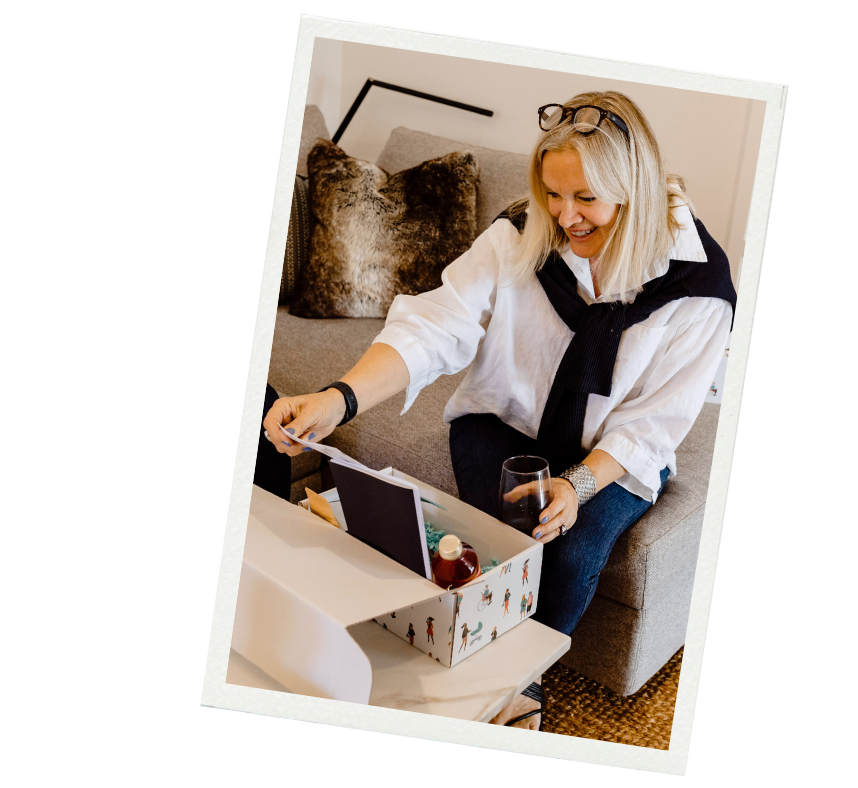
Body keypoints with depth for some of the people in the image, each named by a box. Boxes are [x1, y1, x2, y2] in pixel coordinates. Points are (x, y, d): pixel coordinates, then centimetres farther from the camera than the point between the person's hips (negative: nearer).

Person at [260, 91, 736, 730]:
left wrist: (578, 484, -31)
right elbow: (434, 328, -27)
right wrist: (339, 399, -44)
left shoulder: (699, 283, -18)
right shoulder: (521, 236, -17)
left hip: (614, 456, 0)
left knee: (574, 551, -26)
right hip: (505, 421, 1)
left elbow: (650, 424, -14)